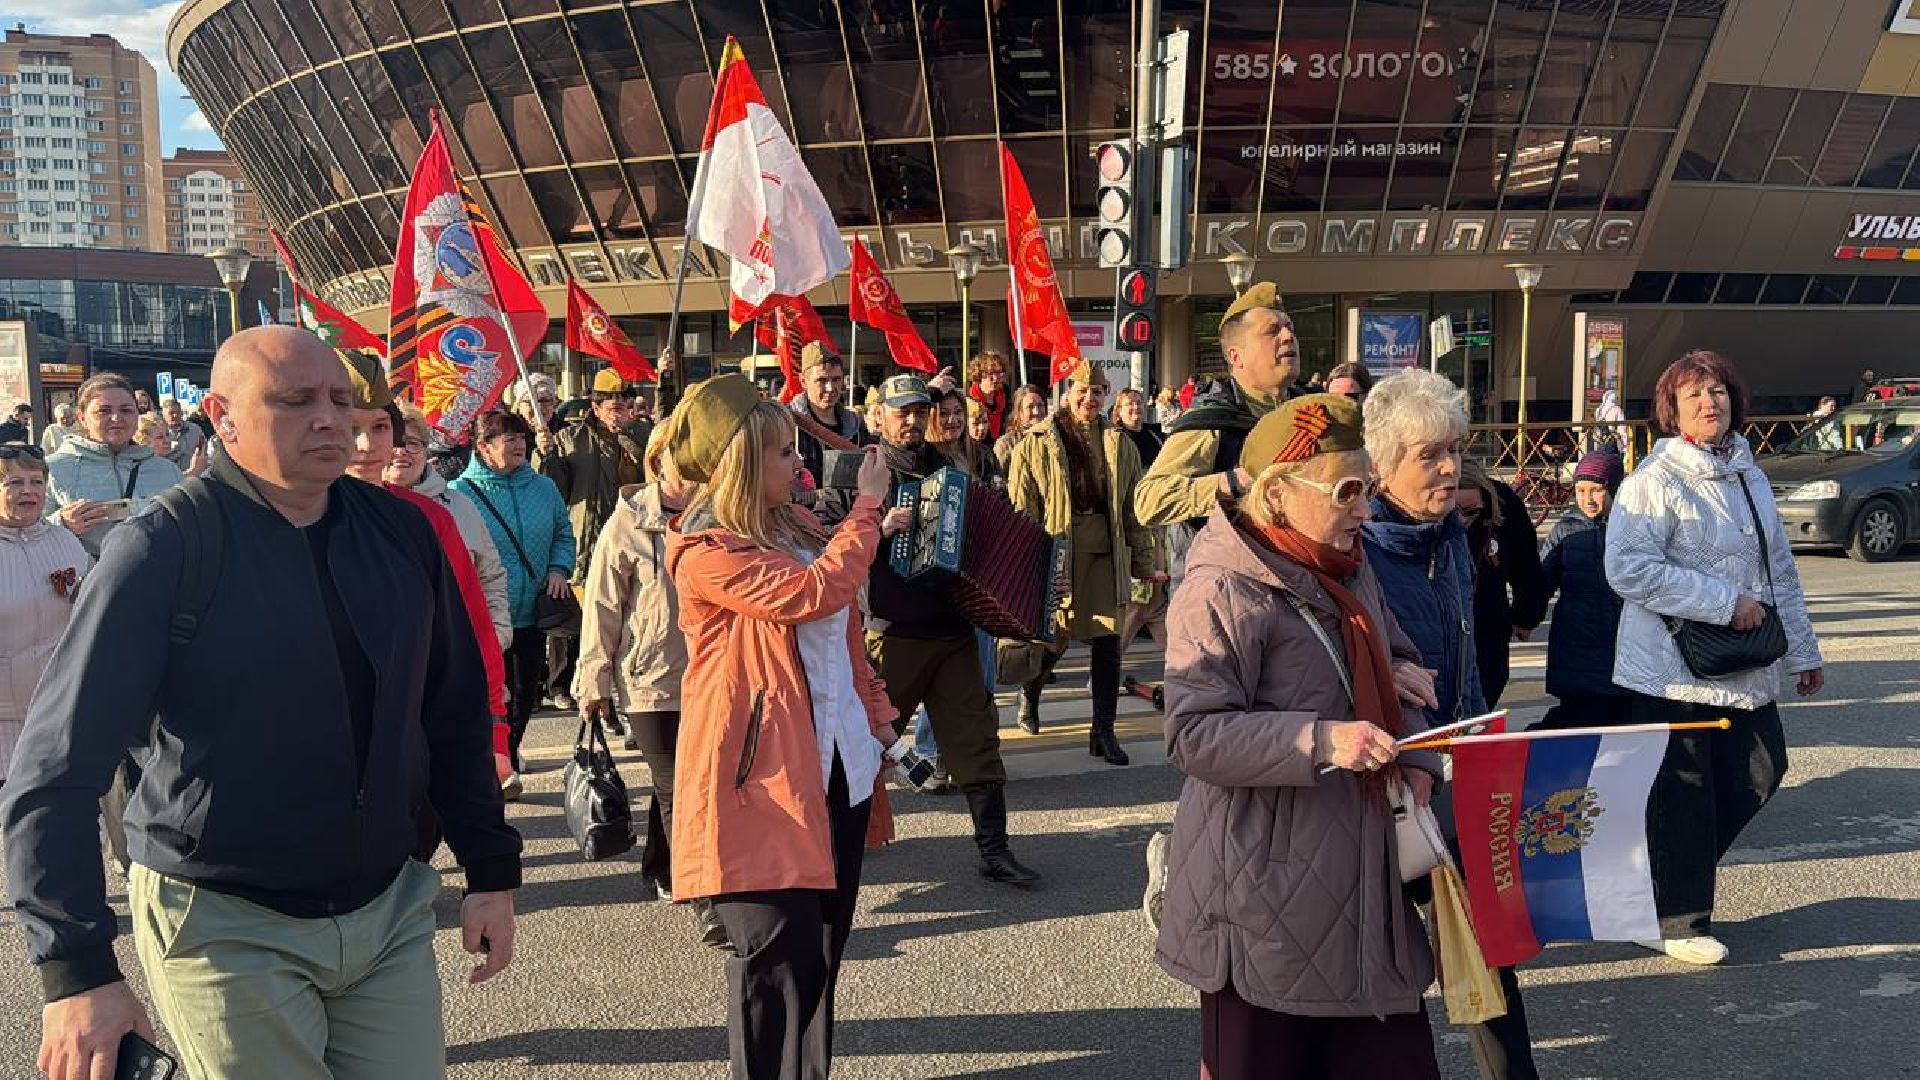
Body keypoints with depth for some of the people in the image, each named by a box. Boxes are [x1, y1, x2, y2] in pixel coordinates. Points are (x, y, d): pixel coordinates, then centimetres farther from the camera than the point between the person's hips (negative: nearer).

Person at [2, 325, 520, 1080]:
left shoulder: (400, 531, 2)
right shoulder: (162, 549, -12)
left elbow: (454, 718, 9)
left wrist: (492, 871, 9)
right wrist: (77, 968, -18)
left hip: (391, 909, 5)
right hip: (227, 929, -4)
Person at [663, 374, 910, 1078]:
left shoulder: (797, 528, 14)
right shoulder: (704, 552, -11)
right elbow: (812, 593, -23)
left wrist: (877, 713, 18)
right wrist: (868, 507, -12)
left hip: (837, 763, 8)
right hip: (762, 772, -8)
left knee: (823, 948, 13)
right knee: (779, 953, -9)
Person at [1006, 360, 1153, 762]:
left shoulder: (1120, 445, 9)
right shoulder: (1037, 443, -1)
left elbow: (1135, 508, 11)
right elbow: (1021, 507, -2)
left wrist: (1143, 560, 10)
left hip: (1106, 553, 3)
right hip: (1055, 552, -3)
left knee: (1108, 642, 2)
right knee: (1052, 639, 4)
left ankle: (1103, 731, 13)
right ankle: (1029, 693, 37)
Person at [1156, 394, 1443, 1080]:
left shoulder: (1350, 570, 11)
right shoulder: (1224, 591, -17)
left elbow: (1399, 663, 23)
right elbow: (1194, 734, -22)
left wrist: (1414, 758, 5)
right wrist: (1320, 741, -30)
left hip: (1360, 866, 8)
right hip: (1265, 889, -8)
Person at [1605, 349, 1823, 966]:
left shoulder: (1749, 476, 12)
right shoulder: (1655, 481, -13)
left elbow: (1779, 569, 19)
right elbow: (1628, 570, -23)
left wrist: (1803, 652, 22)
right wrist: (1725, 602, -20)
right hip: (1672, 668, -7)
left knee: (1760, 773, 12)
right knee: (1683, 794, 1)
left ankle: (1681, 872, 33)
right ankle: (1680, 919, 17)